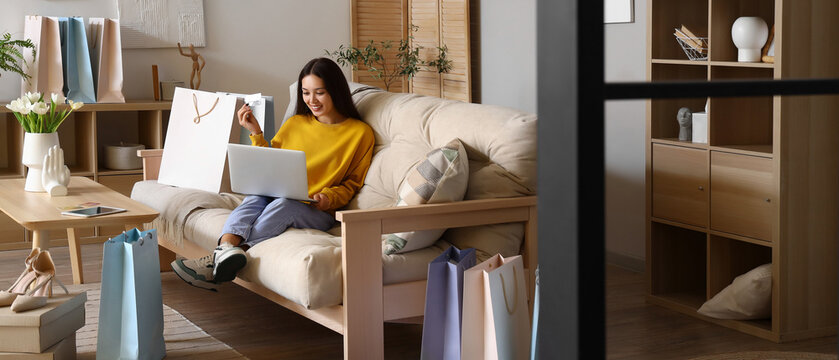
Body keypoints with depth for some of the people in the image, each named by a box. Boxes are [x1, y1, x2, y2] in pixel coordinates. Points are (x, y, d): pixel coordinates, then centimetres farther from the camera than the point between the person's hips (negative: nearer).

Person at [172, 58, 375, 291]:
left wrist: (329, 197, -10)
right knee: (257, 193, -31)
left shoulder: (360, 132, 8)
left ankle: (219, 263, -46)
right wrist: (256, 134, 10)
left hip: (319, 213, -4)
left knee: (283, 204, -36)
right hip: (275, 198, 4)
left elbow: (353, 183, 9)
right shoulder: (295, 124, 19)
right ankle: (227, 250, -56)